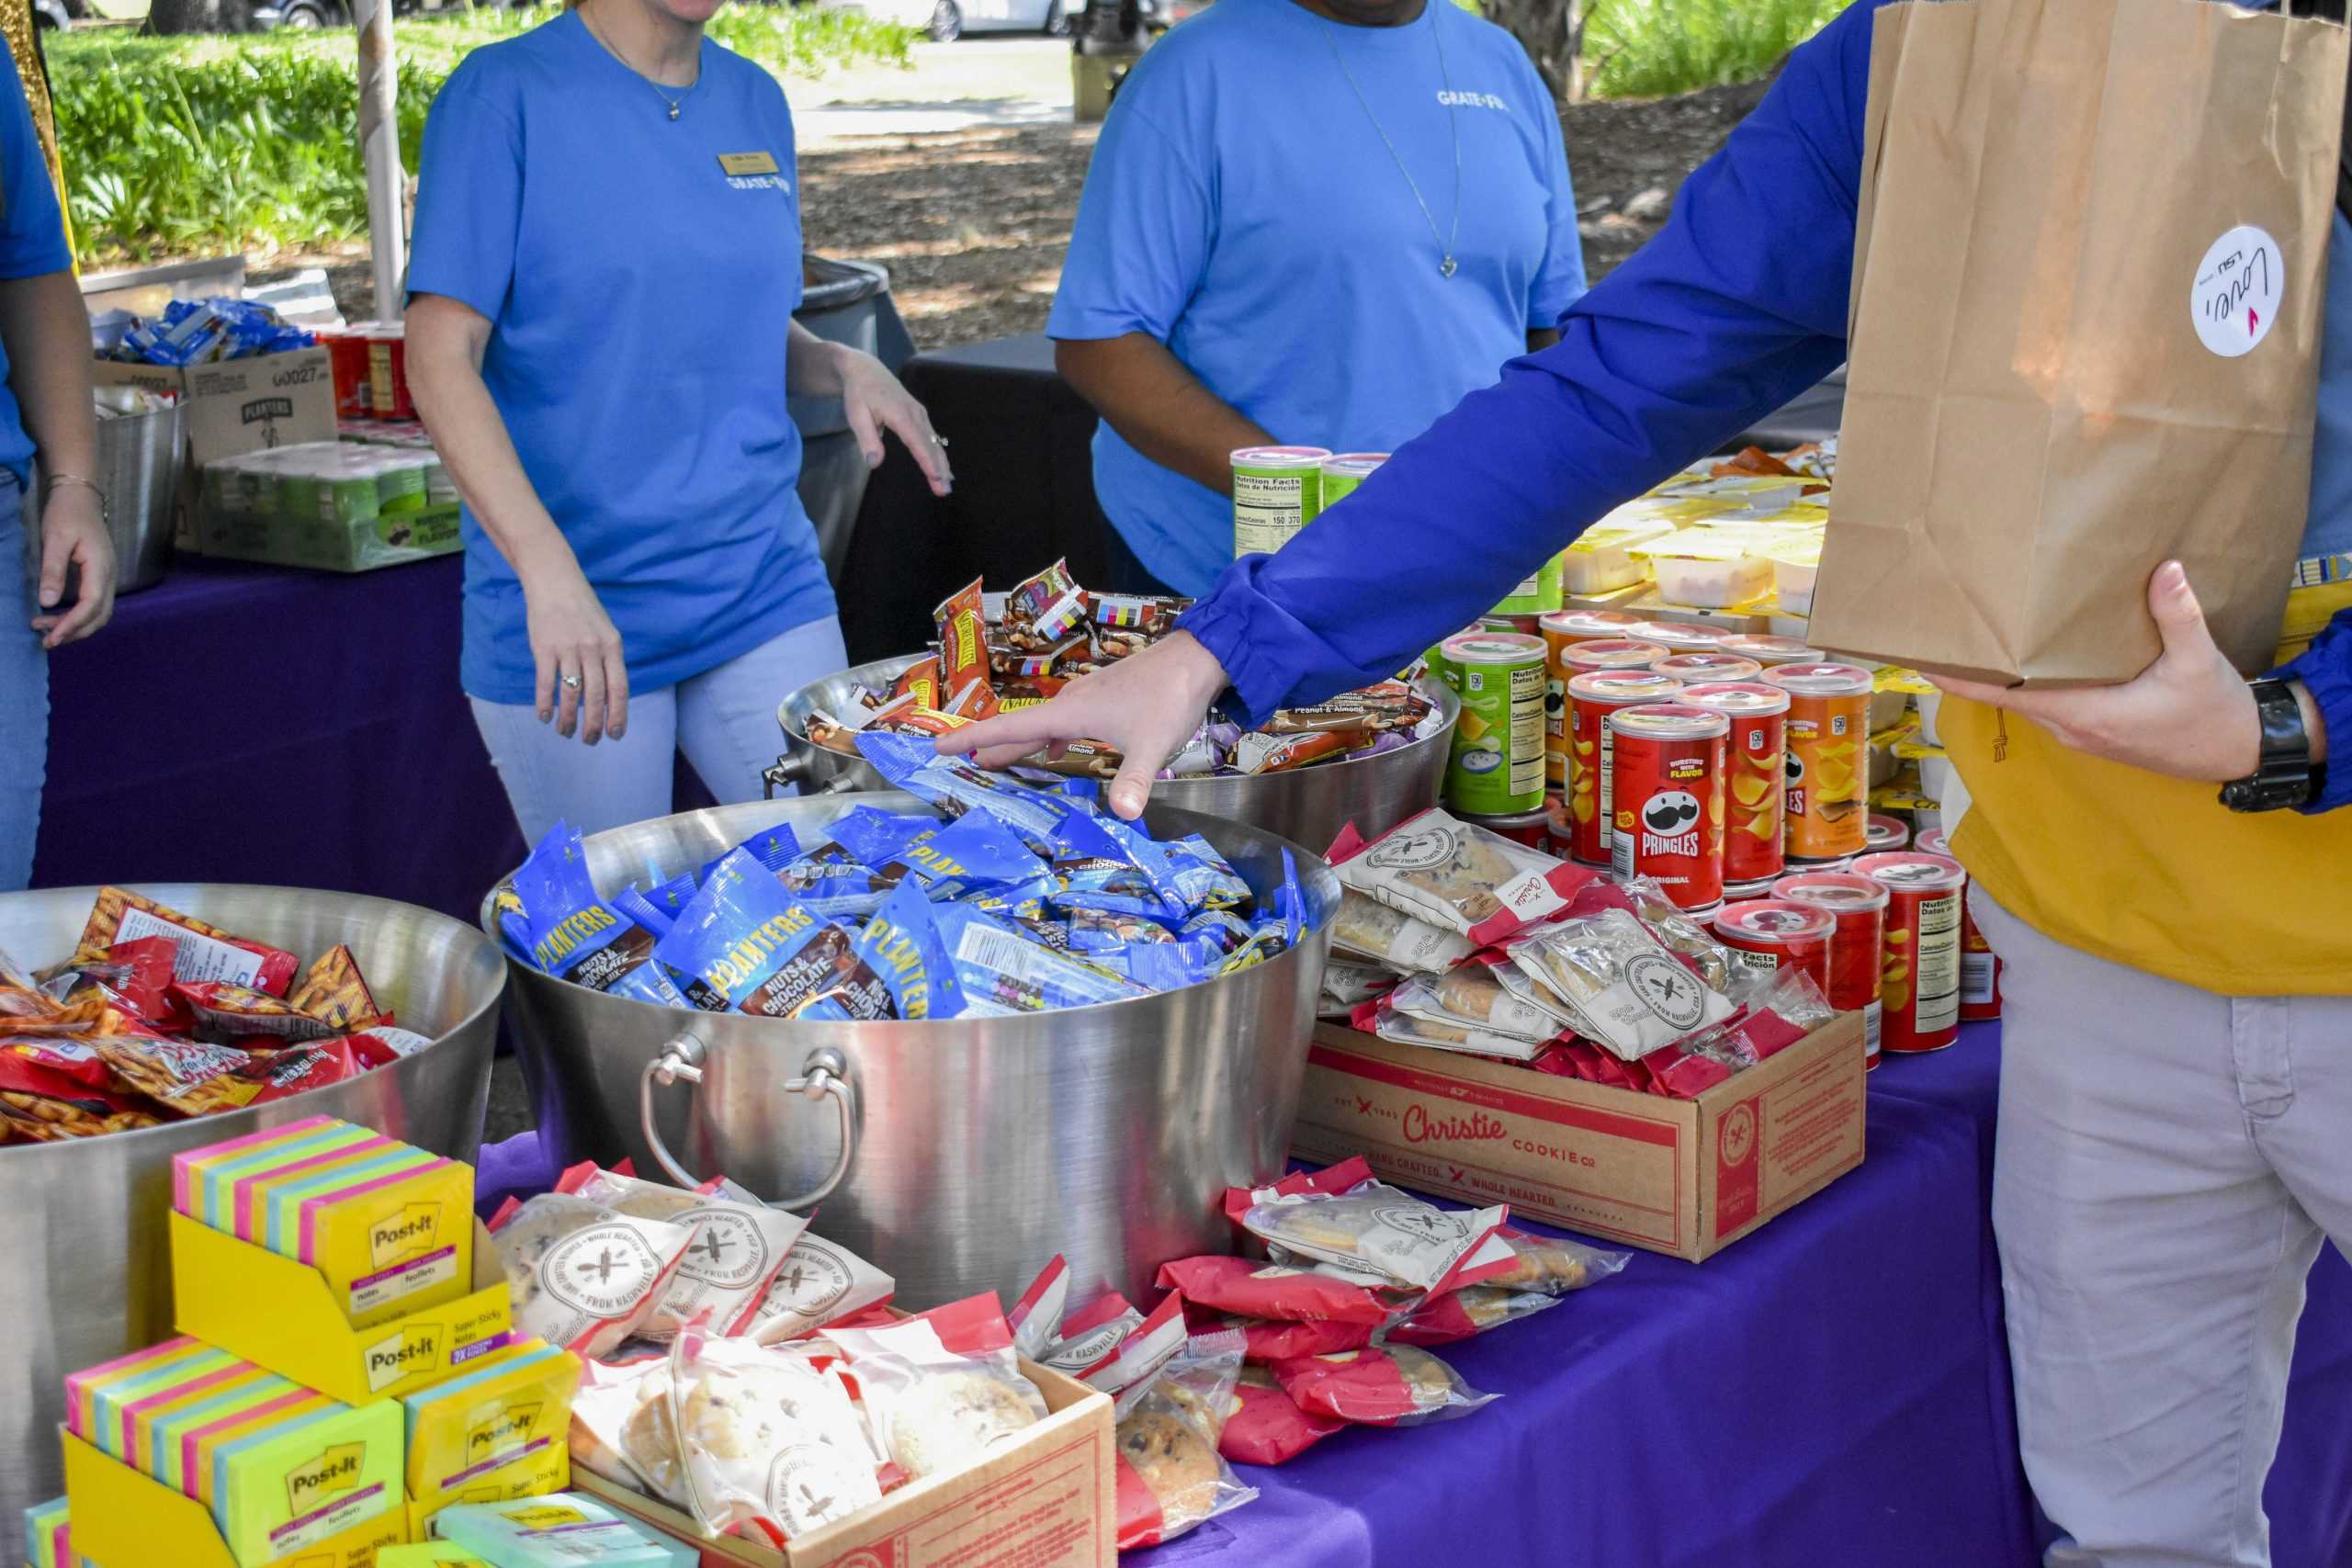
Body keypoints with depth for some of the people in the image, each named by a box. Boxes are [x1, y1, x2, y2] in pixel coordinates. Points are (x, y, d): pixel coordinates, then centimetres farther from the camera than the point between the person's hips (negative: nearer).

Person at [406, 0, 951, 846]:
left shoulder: (755, 100, 10)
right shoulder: (505, 93, -7)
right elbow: (441, 358, -14)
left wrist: (842, 366, -3)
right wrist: (550, 572, -28)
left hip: (763, 587, 5)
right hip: (572, 619, -5)